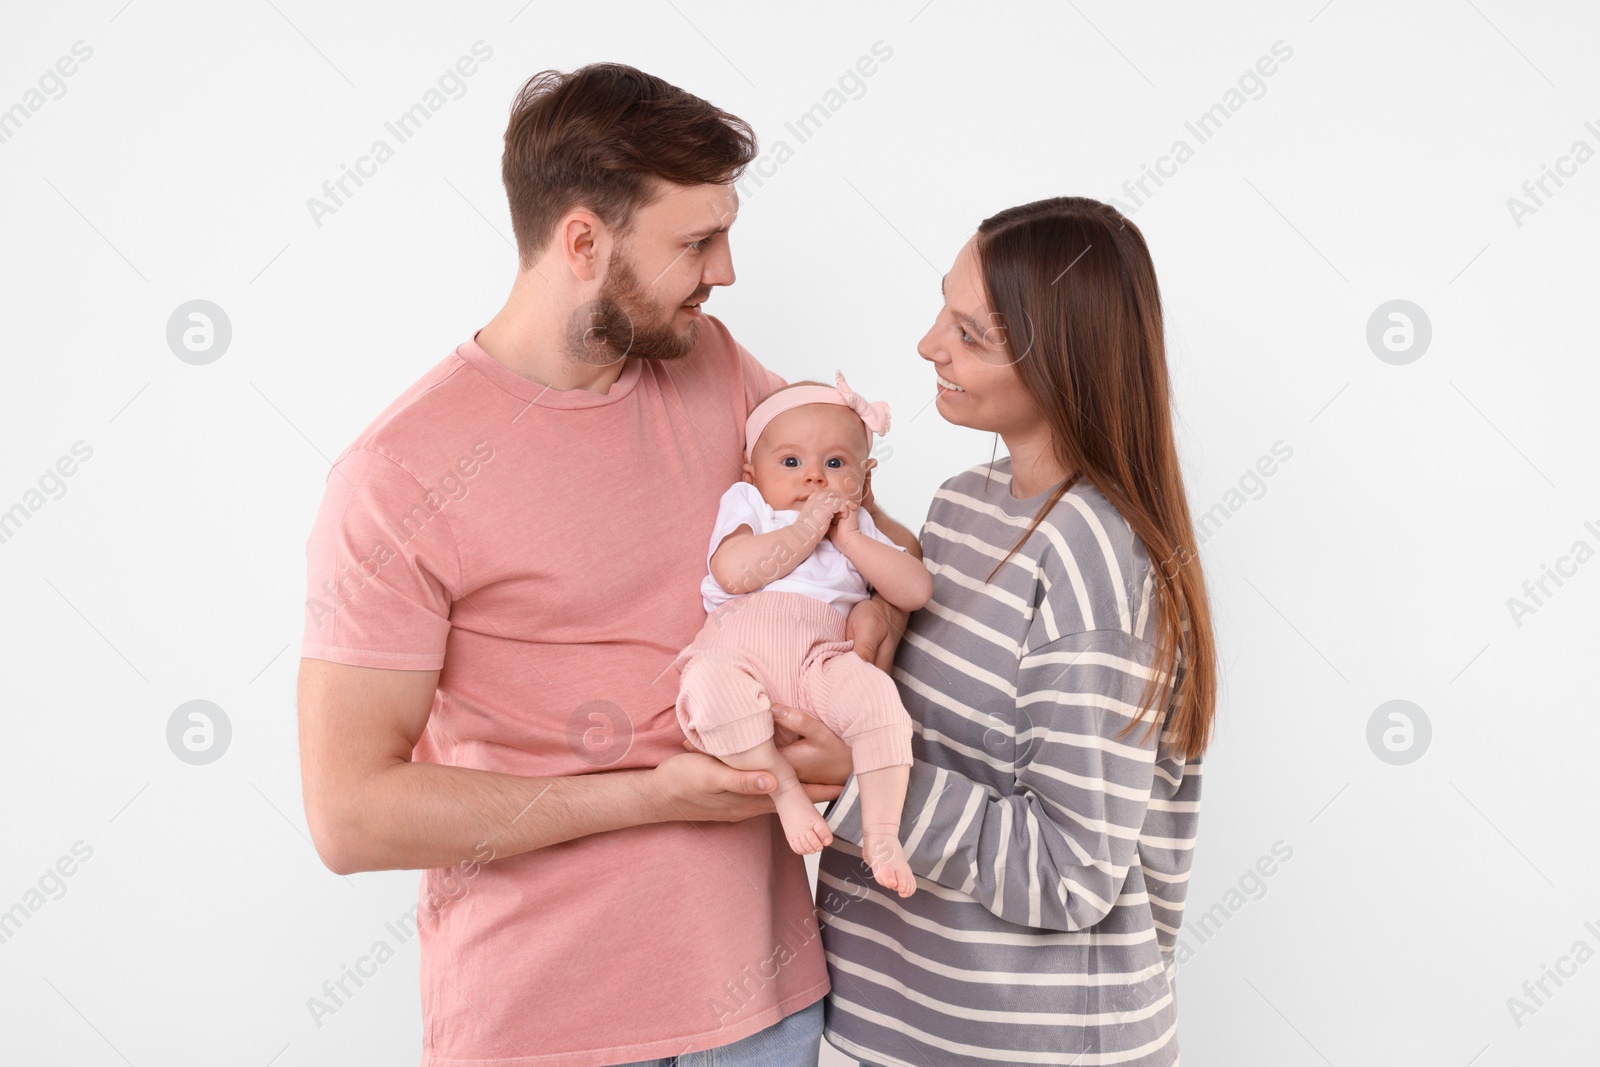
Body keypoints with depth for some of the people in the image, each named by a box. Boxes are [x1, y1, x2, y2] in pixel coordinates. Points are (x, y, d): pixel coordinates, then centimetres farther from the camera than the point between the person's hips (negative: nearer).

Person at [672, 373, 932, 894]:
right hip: (738, 652, -2)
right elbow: (734, 572, -6)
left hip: (820, 661, 2)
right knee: (711, 683, -35)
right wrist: (806, 530, 0)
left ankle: (882, 832, -20)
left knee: (874, 694, -28)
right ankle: (784, 787, -21)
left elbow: (916, 591, 11)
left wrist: (850, 539, 6)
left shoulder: (861, 530, 28)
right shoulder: (744, 503, 17)